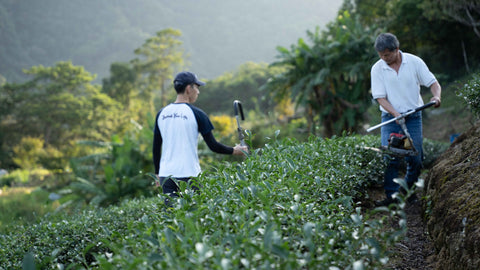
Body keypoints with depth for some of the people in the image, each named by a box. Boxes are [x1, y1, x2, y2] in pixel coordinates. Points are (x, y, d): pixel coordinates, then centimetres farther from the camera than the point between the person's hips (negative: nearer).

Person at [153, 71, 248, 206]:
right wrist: (234, 151, 12)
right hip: (189, 174, -4)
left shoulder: (162, 113, 8)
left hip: (166, 175, 4)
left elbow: (156, 148, 13)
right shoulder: (196, 114, -6)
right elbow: (213, 146, -4)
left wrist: (158, 173, 23)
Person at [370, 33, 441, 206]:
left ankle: (408, 190, 19)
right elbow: (380, 97, -7)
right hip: (390, 118, 0)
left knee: (415, 159, -2)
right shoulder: (377, 69, -4)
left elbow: (433, 83, 1)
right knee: (390, 158, -11)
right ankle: (391, 196, -3)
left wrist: (436, 96, -22)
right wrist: (395, 113, -23)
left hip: (413, 116, 0)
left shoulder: (414, 62, -3)